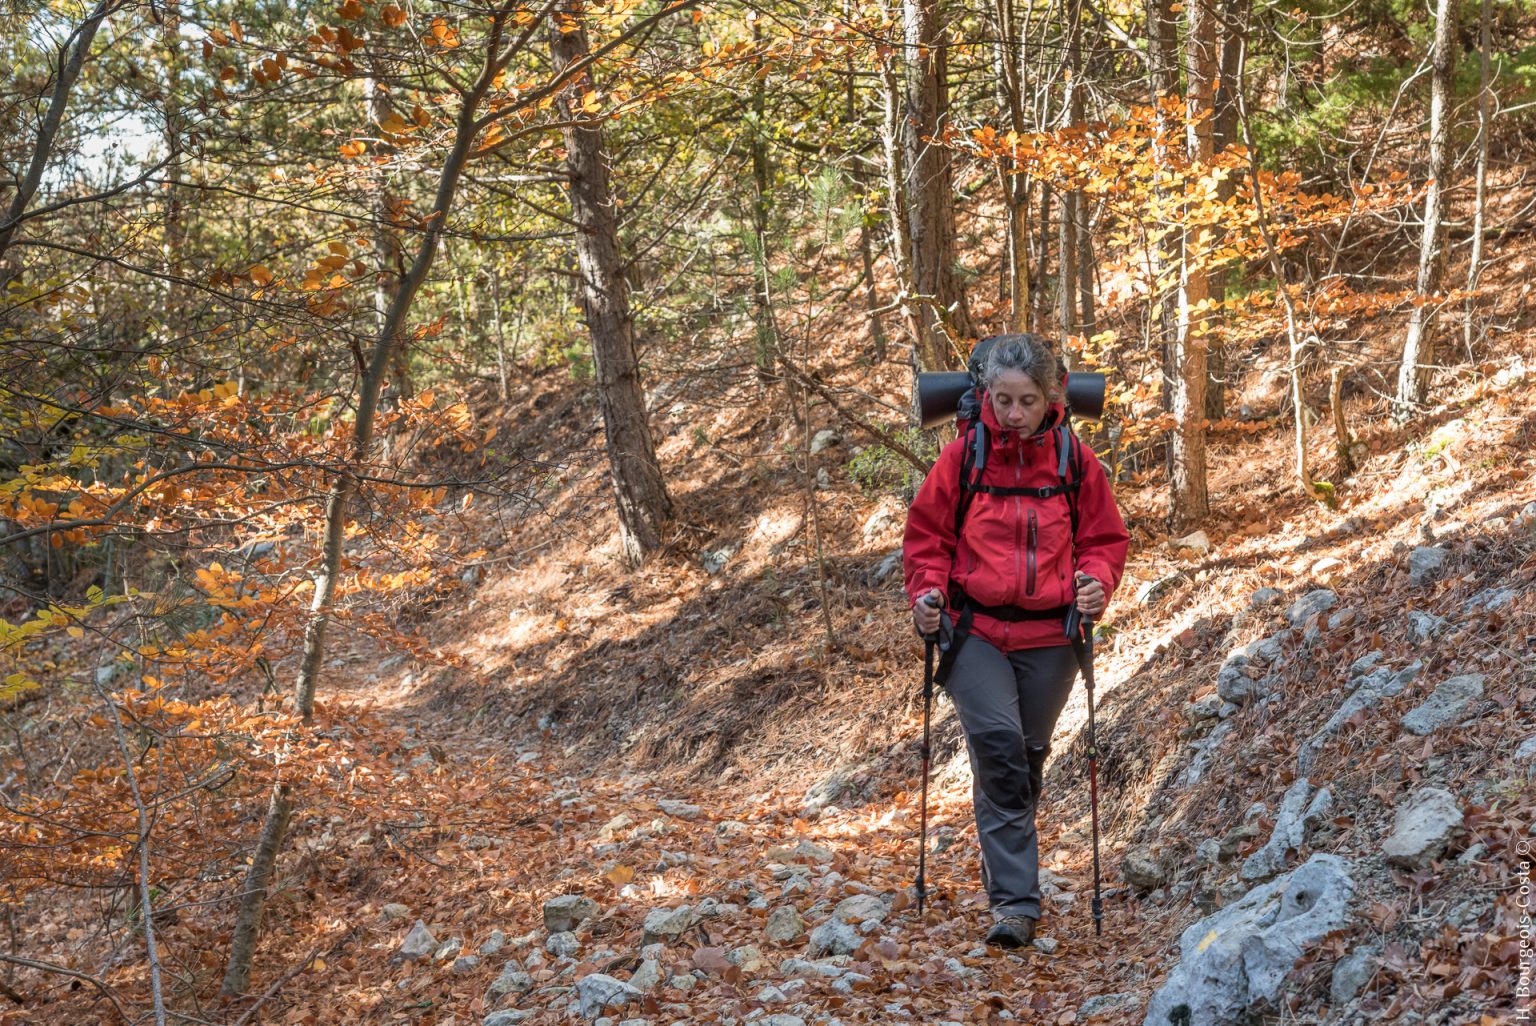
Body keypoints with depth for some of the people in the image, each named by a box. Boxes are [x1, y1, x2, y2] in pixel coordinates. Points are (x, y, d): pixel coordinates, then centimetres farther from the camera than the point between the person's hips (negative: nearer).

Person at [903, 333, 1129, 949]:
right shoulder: (962, 457, -1)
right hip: (975, 629, -2)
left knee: (1028, 754, 11)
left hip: (1049, 636, 2)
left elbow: (1106, 539, 9)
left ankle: (1007, 870, 34)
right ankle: (1016, 899, -15)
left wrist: (1096, 583, -10)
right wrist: (927, 592, -9)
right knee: (997, 743, -17)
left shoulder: (1074, 460, 1)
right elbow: (927, 535, 7)